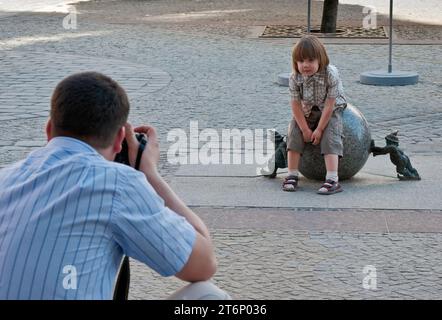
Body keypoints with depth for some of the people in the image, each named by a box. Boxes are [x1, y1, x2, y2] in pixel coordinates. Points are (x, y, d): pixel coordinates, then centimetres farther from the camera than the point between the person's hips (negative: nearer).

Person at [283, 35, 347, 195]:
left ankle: (332, 180, -29)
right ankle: (292, 175, -6)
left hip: (331, 110, -3)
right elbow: (296, 105, -15)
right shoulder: (295, 78, -22)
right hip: (306, 111, 4)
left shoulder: (331, 74, -31)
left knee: (330, 136, -22)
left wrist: (319, 129, -23)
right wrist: (305, 129, -16)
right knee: (294, 133, -12)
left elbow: (329, 105, -26)